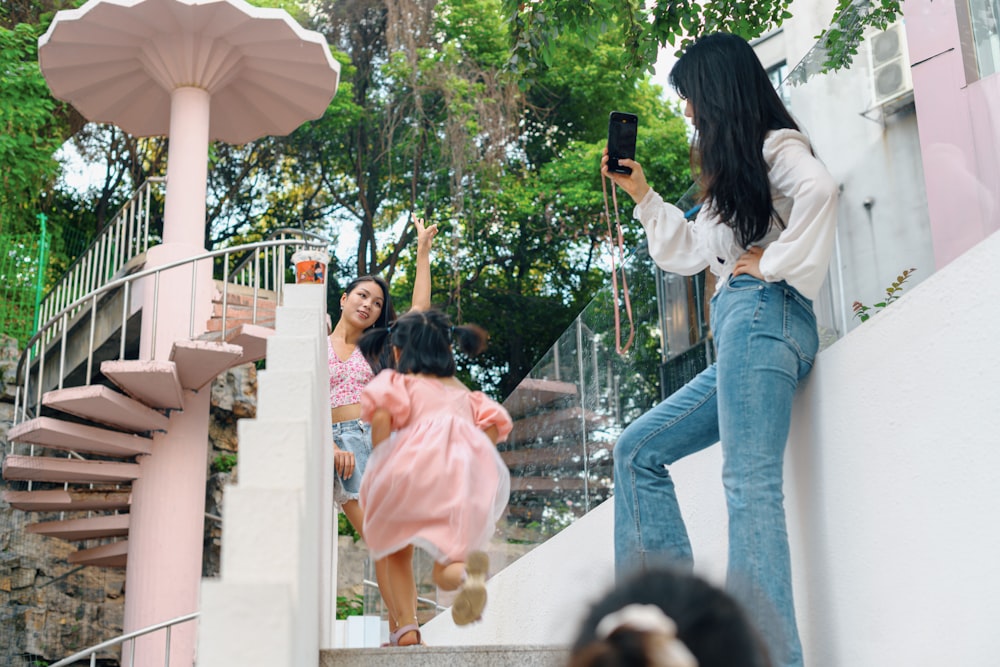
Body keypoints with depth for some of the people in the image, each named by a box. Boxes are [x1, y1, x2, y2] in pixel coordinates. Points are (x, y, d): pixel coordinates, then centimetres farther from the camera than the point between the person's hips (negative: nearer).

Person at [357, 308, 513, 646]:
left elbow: (381, 412, -3)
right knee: (446, 570, 8)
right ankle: (466, 569, -30)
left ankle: (406, 627, 4)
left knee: (395, 551, 22)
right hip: (471, 472, 3)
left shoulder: (397, 381, 19)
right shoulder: (465, 394, 33)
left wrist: (378, 471, 3)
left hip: (418, 462, -3)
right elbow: (494, 422, 15)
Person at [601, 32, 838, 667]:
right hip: (741, 327, 10)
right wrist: (640, 192, 27)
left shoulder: (778, 145, 2)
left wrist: (771, 263, -15)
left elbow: (819, 190, -22)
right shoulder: (734, 174, 30)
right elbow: (687, 253, 32)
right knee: (638, 449, 7)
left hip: (762, 313, -10)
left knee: (750, 484, -18)